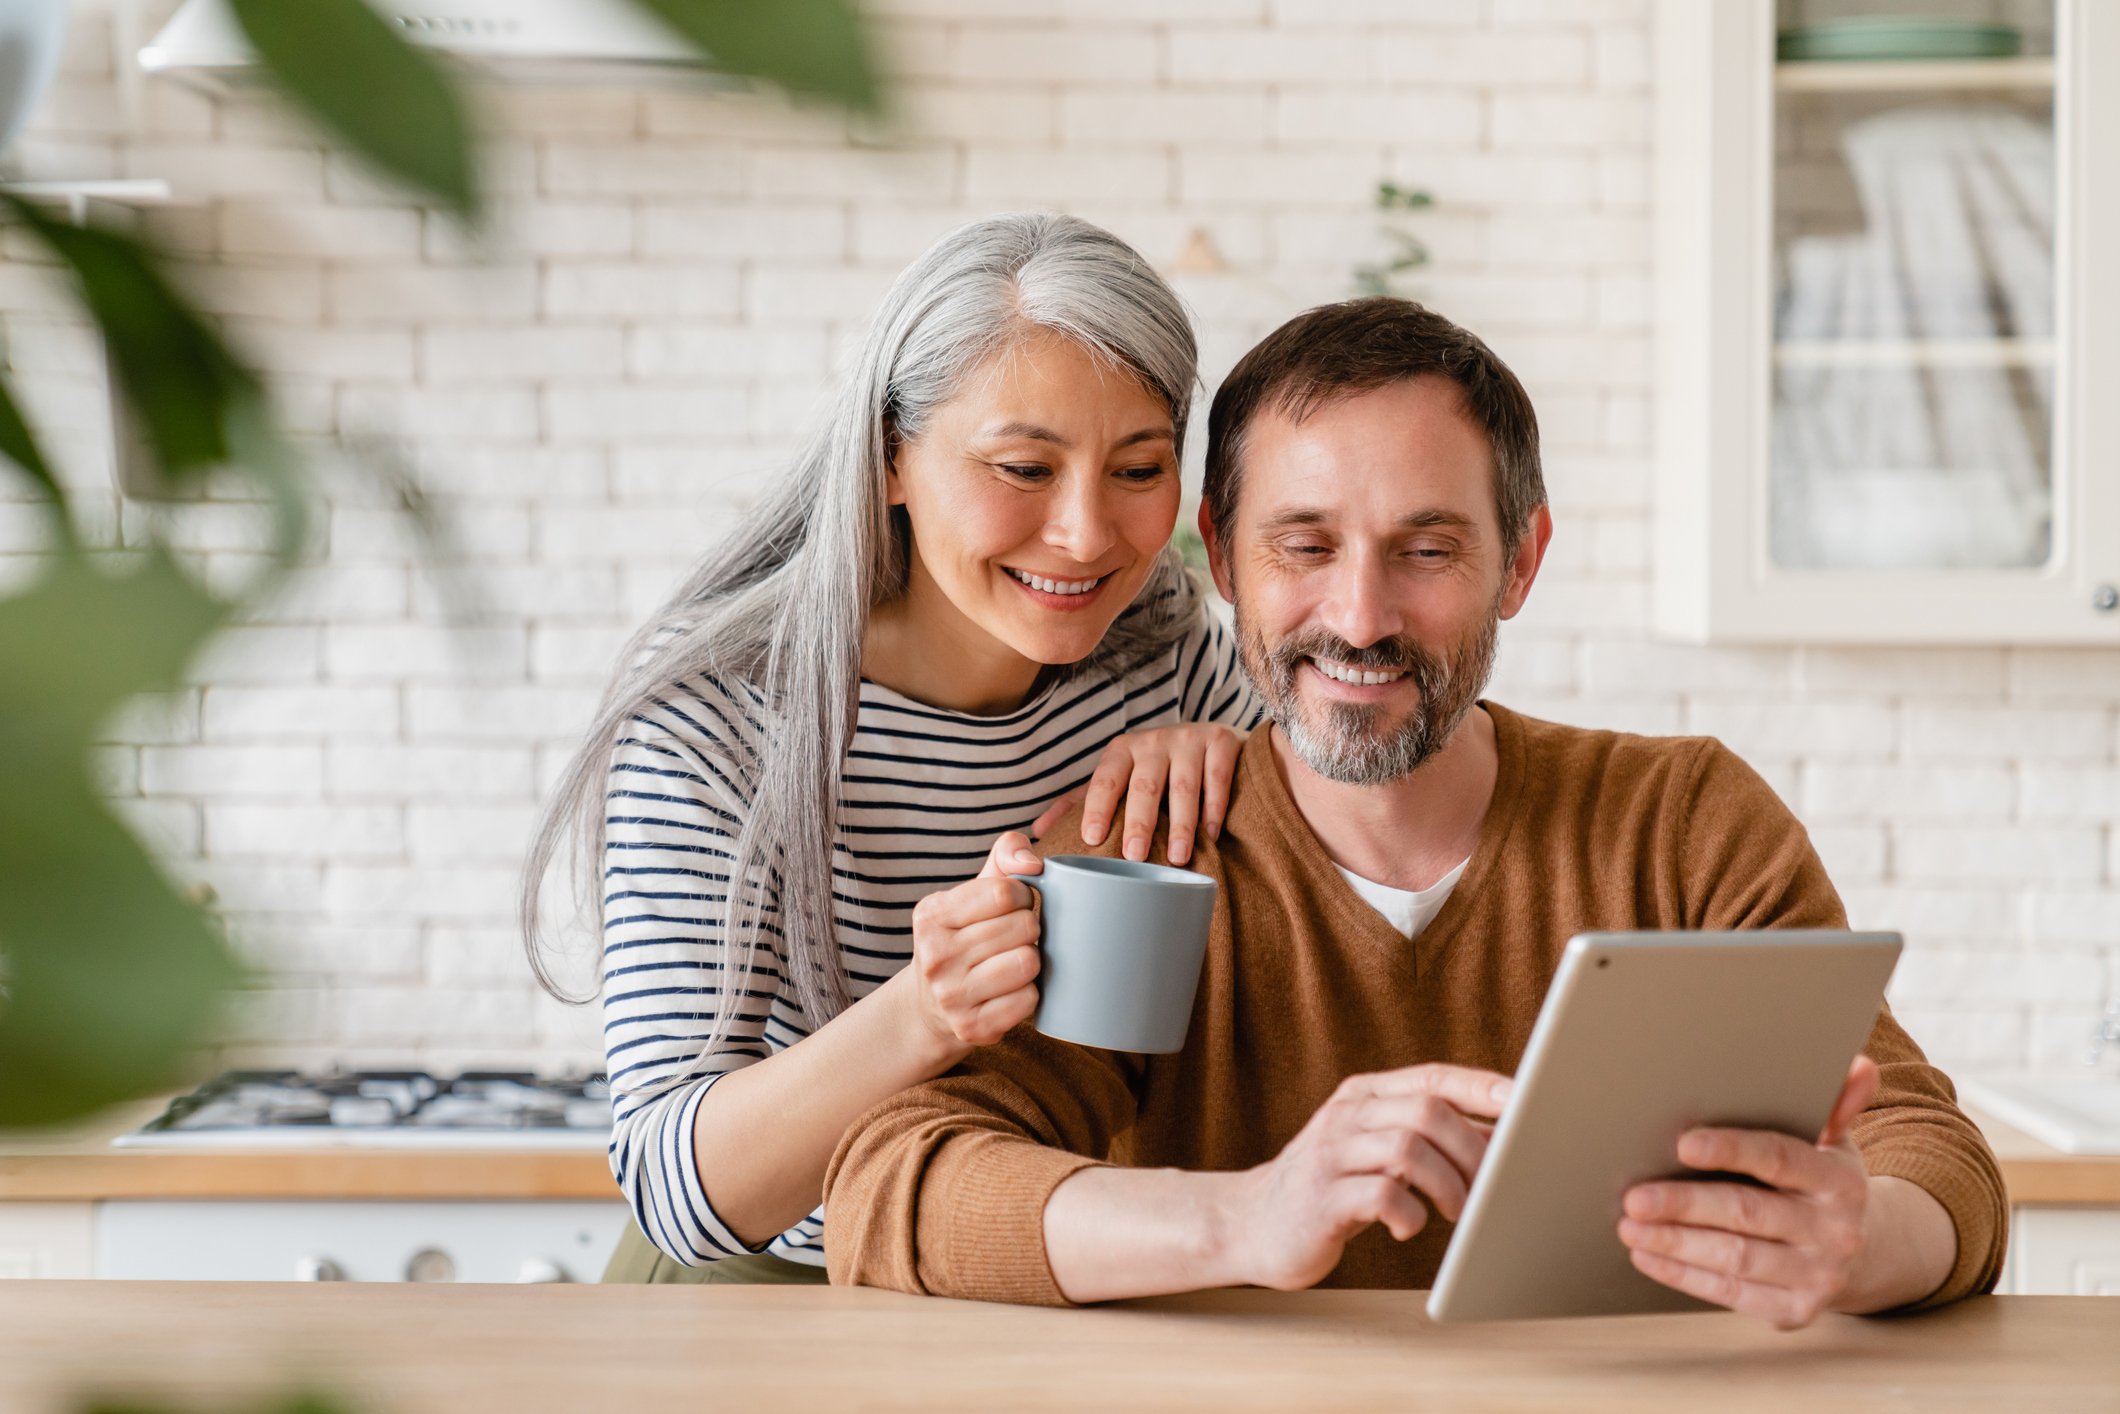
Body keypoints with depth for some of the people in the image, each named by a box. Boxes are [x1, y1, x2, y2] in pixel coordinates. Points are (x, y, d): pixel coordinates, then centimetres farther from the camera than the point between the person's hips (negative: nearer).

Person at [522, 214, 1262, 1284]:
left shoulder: (1168, 642, -4)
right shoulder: (710, 722, -18)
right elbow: (674, 1186, -24)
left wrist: (1220, 759, -13)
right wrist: (919, 1019, -42)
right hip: (767, 1290, -3)